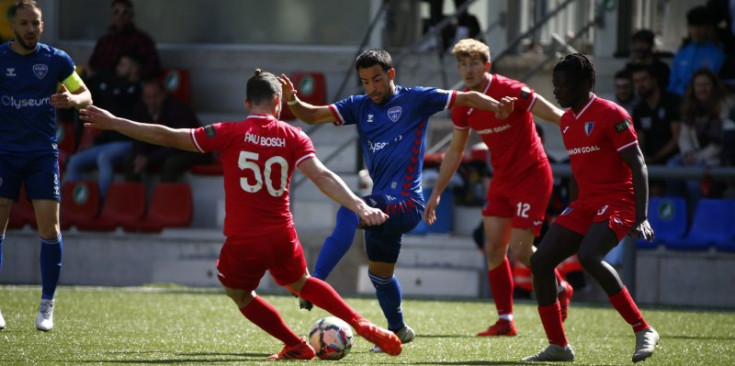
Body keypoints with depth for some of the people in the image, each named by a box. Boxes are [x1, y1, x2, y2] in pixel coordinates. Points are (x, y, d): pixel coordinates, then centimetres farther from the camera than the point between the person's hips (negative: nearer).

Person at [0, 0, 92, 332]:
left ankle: (46, 308, 5)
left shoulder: (56, 60, 0)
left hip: (42, 154, 0)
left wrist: (73, 99, -16)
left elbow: (85, 95, 7)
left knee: (49, 230, -6)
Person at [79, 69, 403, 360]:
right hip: (283, 237, 3)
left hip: (243, 240, -3)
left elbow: (167, 137, -5)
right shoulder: (293, 138, -2)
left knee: (239, 293, 24)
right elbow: (322, 177, -14)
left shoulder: (229, 134, -7)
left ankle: (297, 346, 21)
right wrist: (360, 206, -18)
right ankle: (361, 324, 24)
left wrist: (113, 123, 1)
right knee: (301, 283, 31)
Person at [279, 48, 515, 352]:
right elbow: (313, 116, 6)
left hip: (405, 202, -8)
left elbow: (466, 98, -2)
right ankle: (398, 330, 44)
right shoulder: (360, 106, 12)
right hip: (382, 204, 8)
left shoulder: (415, 99, -2)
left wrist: (496, 106, -20)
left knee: (349, 213, -32)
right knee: (379, 273, 21)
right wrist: (292, 101, -14)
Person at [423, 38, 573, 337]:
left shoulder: (511, 91, -21)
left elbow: (559, 119, -18)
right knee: (494, 249, 0)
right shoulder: (463, 104, 0)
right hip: (502, 179, 7)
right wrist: (436, 194, 13)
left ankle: (561, 289, 17)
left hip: (532, 176, -7)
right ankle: (505, 320, 7)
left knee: (520, 250, -11)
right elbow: (455, 152, 14)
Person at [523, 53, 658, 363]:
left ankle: (644, 331, -24)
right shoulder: (567, 120, 13)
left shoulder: (610, 114, -12)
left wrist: (641, 218, -25)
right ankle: (558, 346, 7)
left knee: (589, 256, -32)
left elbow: (638, 166, -16)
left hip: (618, 202, -9)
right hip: (585, 203, 9)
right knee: (540, 261, -2)